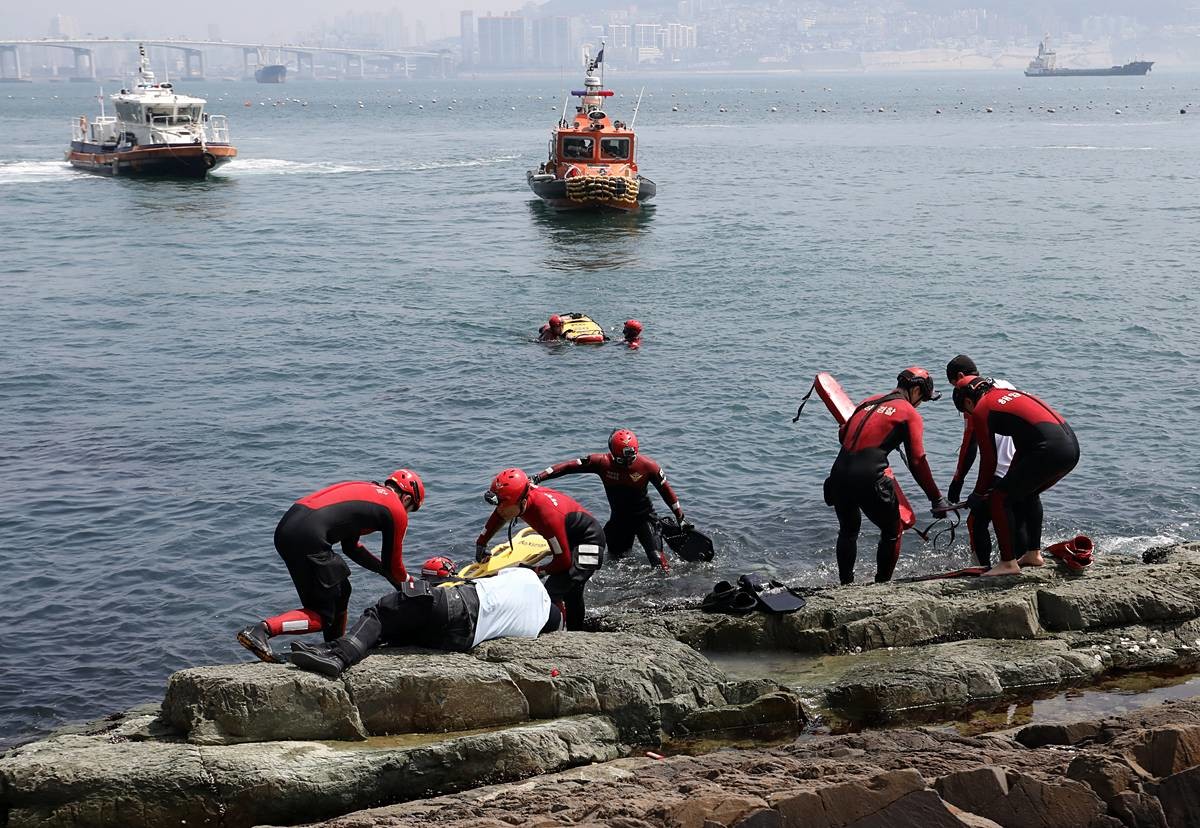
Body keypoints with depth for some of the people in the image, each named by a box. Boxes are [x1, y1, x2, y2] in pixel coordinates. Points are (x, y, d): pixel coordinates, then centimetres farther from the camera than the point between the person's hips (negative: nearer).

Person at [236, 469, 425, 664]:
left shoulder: (364, 489, 30)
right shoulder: (397, 511, 8)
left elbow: (351, 547, 37)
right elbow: (393, 565, 17)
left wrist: (385, 570, 39)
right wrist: (406, 582, 38)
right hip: (309, 537, -9)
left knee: (341, 591, 25)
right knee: (322, 617, -1)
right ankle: (262, 629, -20)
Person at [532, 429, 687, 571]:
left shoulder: (647, 465, -21)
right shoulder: (603, 462, -20)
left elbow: (666, 490, -7)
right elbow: (569, 466, -18)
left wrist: (681, 519, 0)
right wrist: (538, 477, -24)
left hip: (644, 517, -3)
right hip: (619, 518, 3)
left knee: (657, 558, -15)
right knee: (616, 558, 10)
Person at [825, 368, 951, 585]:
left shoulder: (869, 402, 20)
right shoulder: (910, 414, 4)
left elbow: (843, 434, 26)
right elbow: (917, 462, -2)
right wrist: (937, 499, 3)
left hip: (838, 475, 6)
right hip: (868, 480, -6)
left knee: (848, 531, 27)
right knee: (892, 531, 16)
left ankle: (846, 584, 31)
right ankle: (882, 585, 18)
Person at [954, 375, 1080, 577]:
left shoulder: (980, 411, 4)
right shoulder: (1009, 394, 29)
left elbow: (989, 460, 5)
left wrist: (979, 494, 19)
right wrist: (1011, 481, 45)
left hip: (1049, 450, -9)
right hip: (1072, 446, 9)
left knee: (999, 499, 2)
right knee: (1029, 493, 30)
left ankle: (1008, 563, 2)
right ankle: (1034, 554, 35)